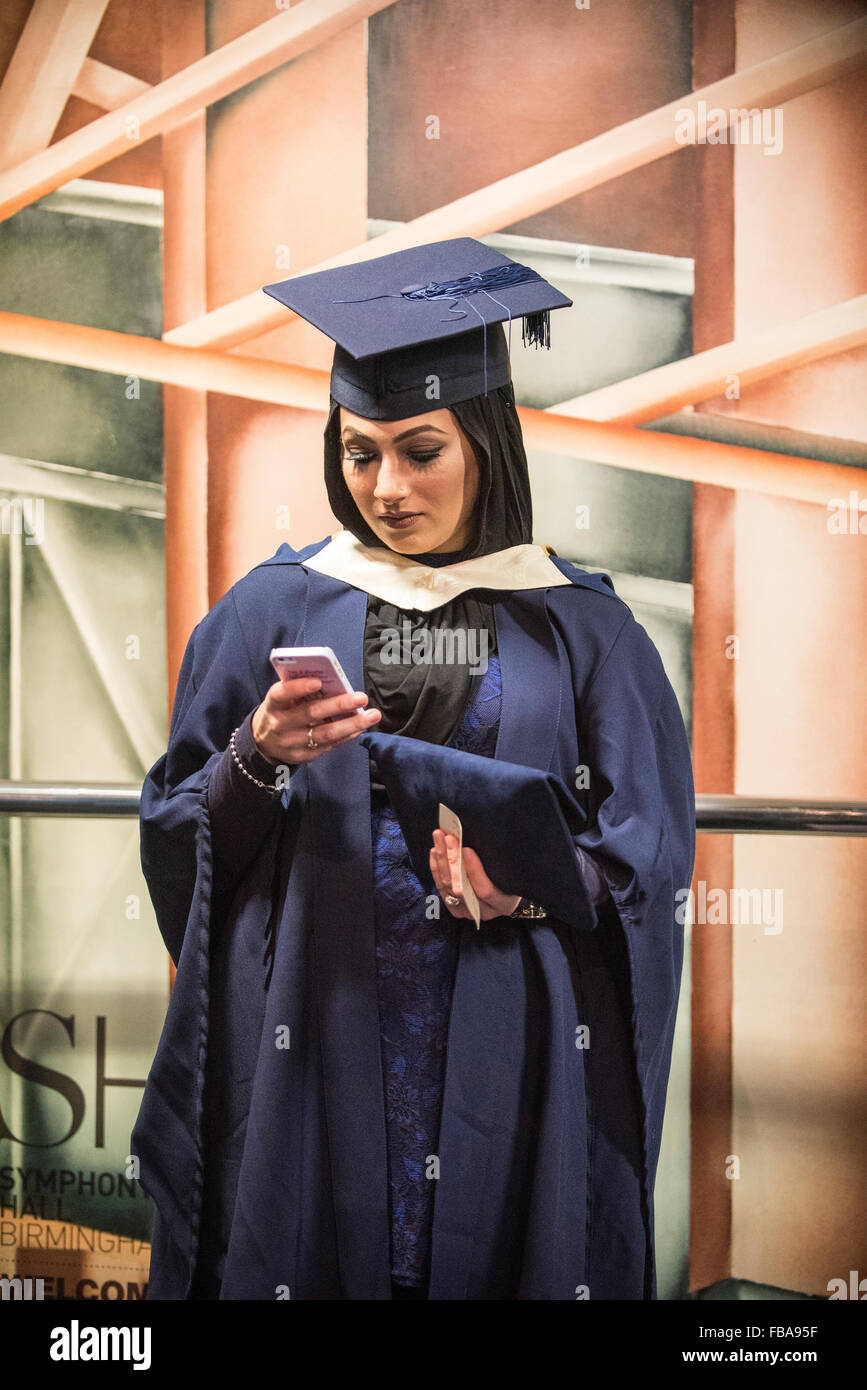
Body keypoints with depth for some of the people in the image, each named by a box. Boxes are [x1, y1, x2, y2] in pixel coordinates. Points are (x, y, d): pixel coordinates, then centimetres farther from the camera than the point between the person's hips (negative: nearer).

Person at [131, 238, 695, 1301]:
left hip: (511, 1055, 0)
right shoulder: (272, 608, 3)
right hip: (312, 1043, 0)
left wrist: (531, 891, -16)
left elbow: (652, 854, 2)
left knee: (493, 1256, 7)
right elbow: (180, 843, 3)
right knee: (310, 1257, 6)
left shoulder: (580, 626, 2)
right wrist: (256, 760, -16)